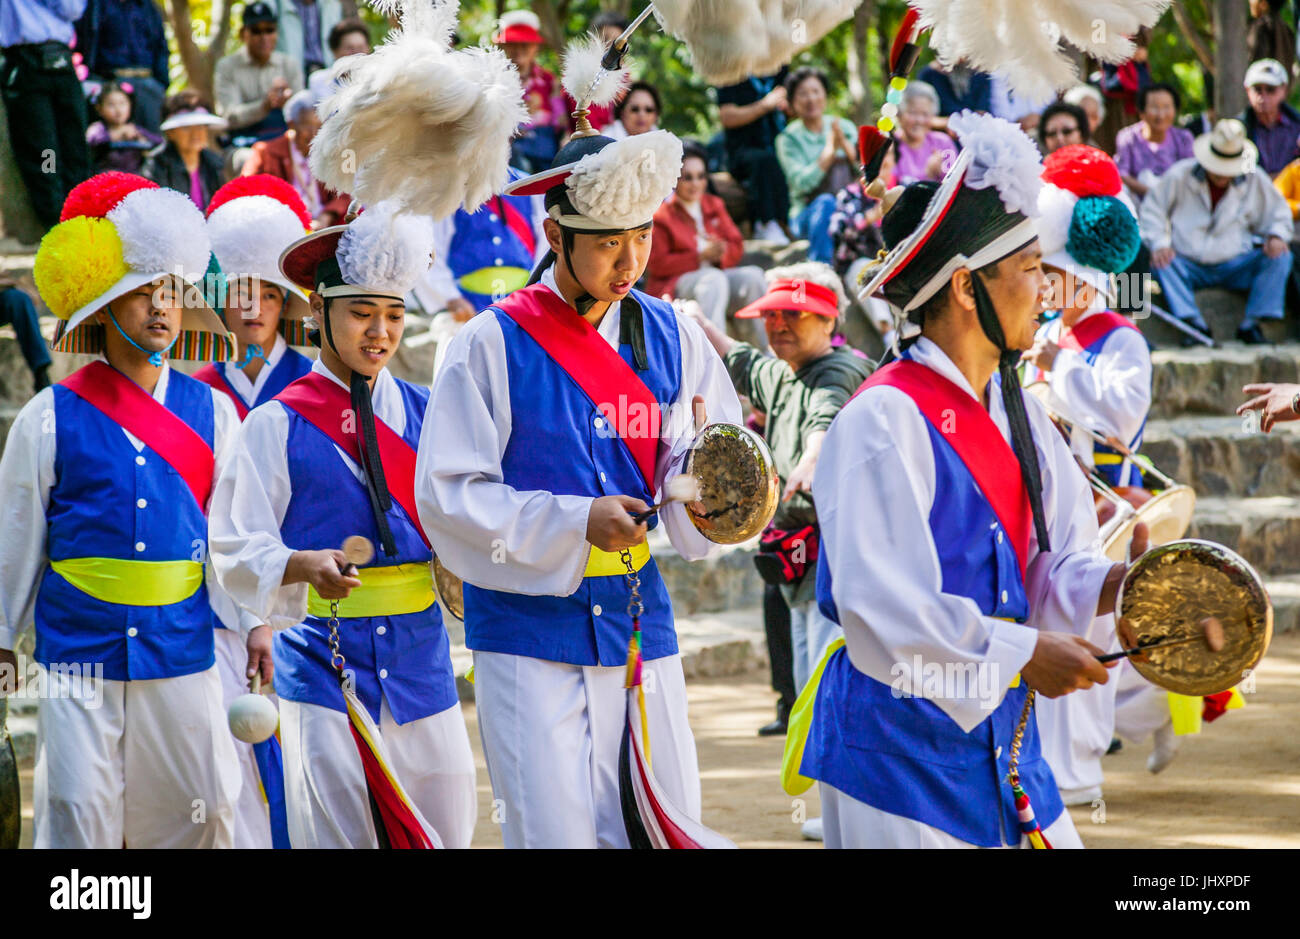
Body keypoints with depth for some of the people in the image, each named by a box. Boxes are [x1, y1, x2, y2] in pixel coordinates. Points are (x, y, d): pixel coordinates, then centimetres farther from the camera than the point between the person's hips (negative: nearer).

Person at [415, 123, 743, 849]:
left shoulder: (670, 338, 5)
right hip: (530, 632, -4)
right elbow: (447, 494, -9)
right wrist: (575, 522, -18)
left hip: (638, 623, 4)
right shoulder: (495, 344, -7)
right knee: (555, 830, -6)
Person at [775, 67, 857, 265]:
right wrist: (830, 150, -12)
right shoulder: (789, 138, 2)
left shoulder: (846, 127, 12)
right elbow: (803, 183, -13)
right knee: (826, 202, -35)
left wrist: (844, 143, -11)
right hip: (808, 214, -3)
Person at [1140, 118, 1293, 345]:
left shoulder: (1255, 180, 3)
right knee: (1161, 263, -32)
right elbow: (1152, 211, 4)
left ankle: (1251, 324, -22)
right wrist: (1159, 244, -14)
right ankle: (1195, 324, -37)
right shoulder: (1179, 175, -2)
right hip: (1189, 265, -1)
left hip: (1234, 266, 2)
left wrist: (1276, 236, -9)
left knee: (1280, 257, -21)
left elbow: (1278, 214, 14)